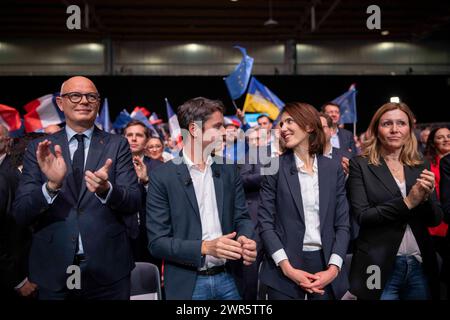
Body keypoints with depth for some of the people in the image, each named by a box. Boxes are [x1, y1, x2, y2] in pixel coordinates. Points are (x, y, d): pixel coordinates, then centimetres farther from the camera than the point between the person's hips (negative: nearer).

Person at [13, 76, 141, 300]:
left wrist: (105, 189, -27)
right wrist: (52, 185, -22)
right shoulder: (39, 149, 2)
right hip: (53, 273, 1)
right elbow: (20, 214, -4)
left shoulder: (117, 145, 1)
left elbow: (133, 203, -7)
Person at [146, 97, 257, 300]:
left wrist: (245, 240, -15)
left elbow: (241, 217, 7)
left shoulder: (229, 170, 3)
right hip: (188, 284, -4)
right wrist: (205, 247, -23)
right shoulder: (162, 177, -9)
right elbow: (157, 242, -11)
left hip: (229, 278, 4)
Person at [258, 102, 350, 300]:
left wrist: (333, 268, -10)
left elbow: (342, 224, 3)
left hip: (326, 265, 2)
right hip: (284, 271, -2)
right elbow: (265, 222, -6)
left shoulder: (333, 168, 3)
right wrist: (288, 268, -15)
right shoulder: (275, 167, -2)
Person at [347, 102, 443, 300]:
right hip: (380, 267, -4)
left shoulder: (421, 168, 7)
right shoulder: (360, 165, -5)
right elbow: (361, 216, -12)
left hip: (420, 265, 4)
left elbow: (435, 220, 7)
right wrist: (407, 202, -18)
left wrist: (427, 196, -12)